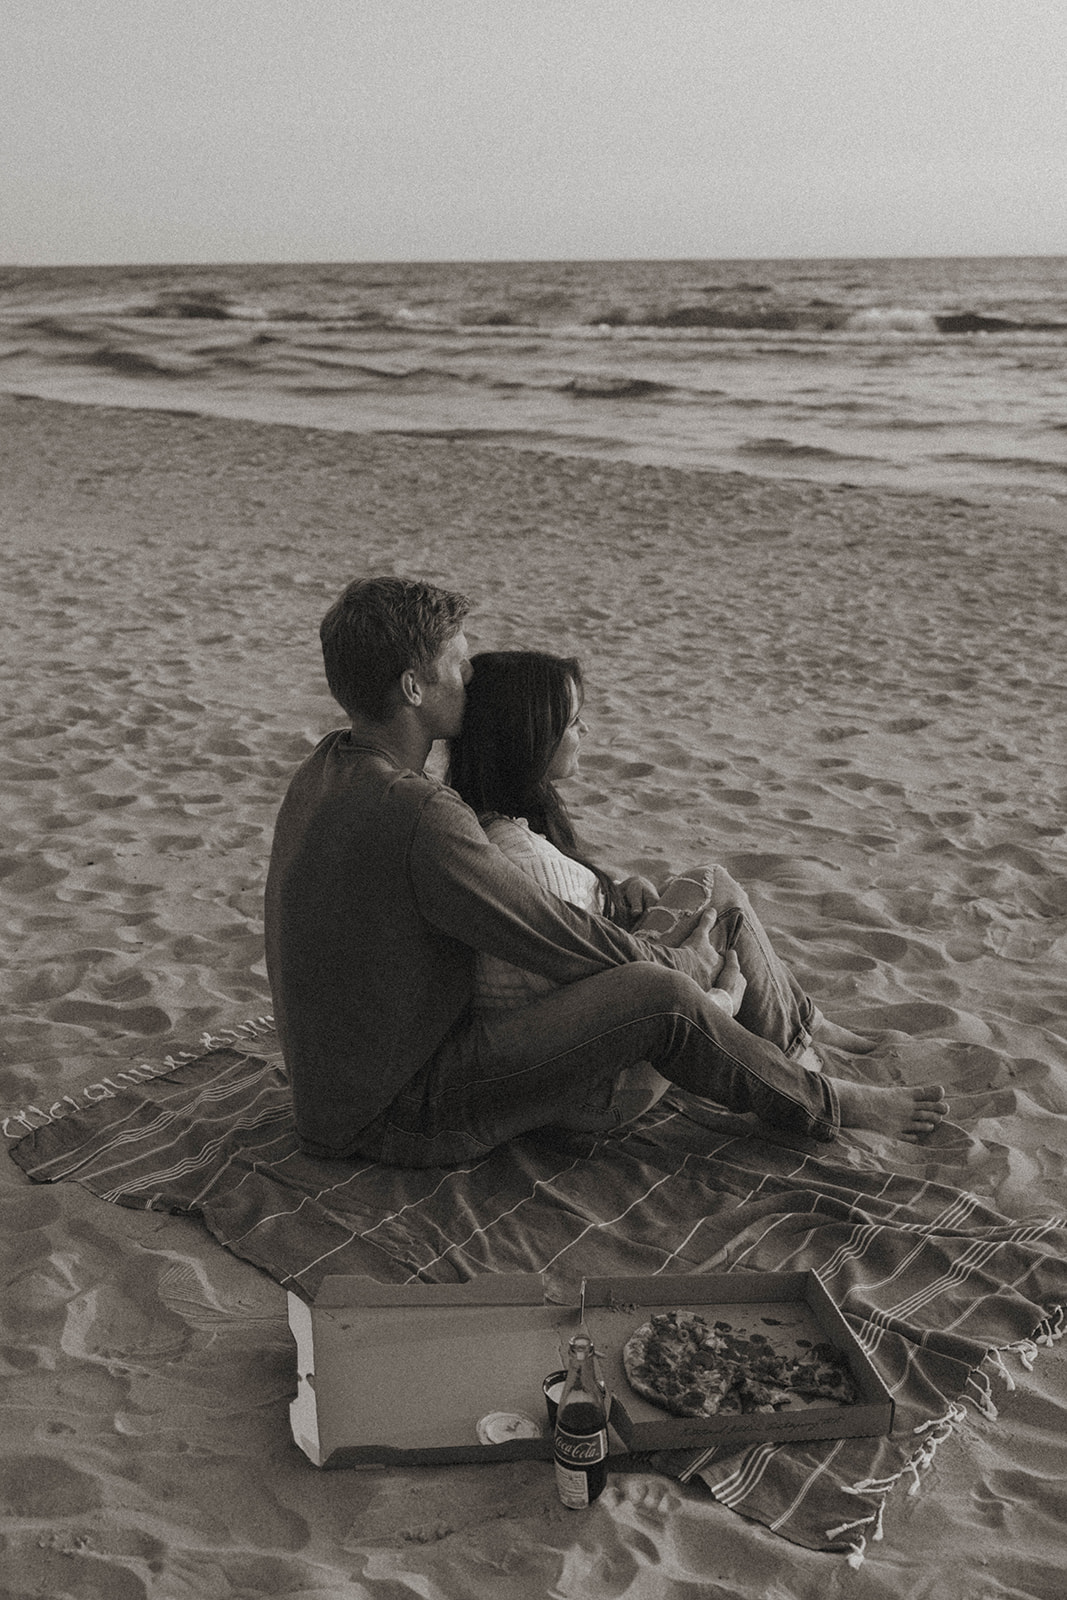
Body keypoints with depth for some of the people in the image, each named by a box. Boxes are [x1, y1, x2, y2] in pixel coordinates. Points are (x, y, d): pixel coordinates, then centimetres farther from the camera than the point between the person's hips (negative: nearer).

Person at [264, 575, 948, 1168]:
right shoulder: (420, 817, -29)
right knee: (659, 994, -16)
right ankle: (822, 1106, 8)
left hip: (342, 1075, 10)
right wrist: (685, 965, -1)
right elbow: (564, 941, -20)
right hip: (408, 1117, -10)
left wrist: (610, 888, 12)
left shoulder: (326, 770, 2)